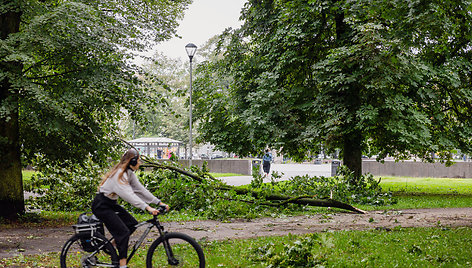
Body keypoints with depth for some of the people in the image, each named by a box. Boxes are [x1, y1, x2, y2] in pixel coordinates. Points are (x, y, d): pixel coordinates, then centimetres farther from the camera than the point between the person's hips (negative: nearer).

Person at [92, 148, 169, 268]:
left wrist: (159, 203, -3)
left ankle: (115, 243, 15)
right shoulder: (119, 174, -25)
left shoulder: (130, 174, 4)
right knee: (123, 232, -15)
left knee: (132, 224, 0)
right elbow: (129, 195, -35)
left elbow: (141, 190, 4)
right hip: (101, 205, -9)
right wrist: (147, 207, -43)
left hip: (111, 204, 9)